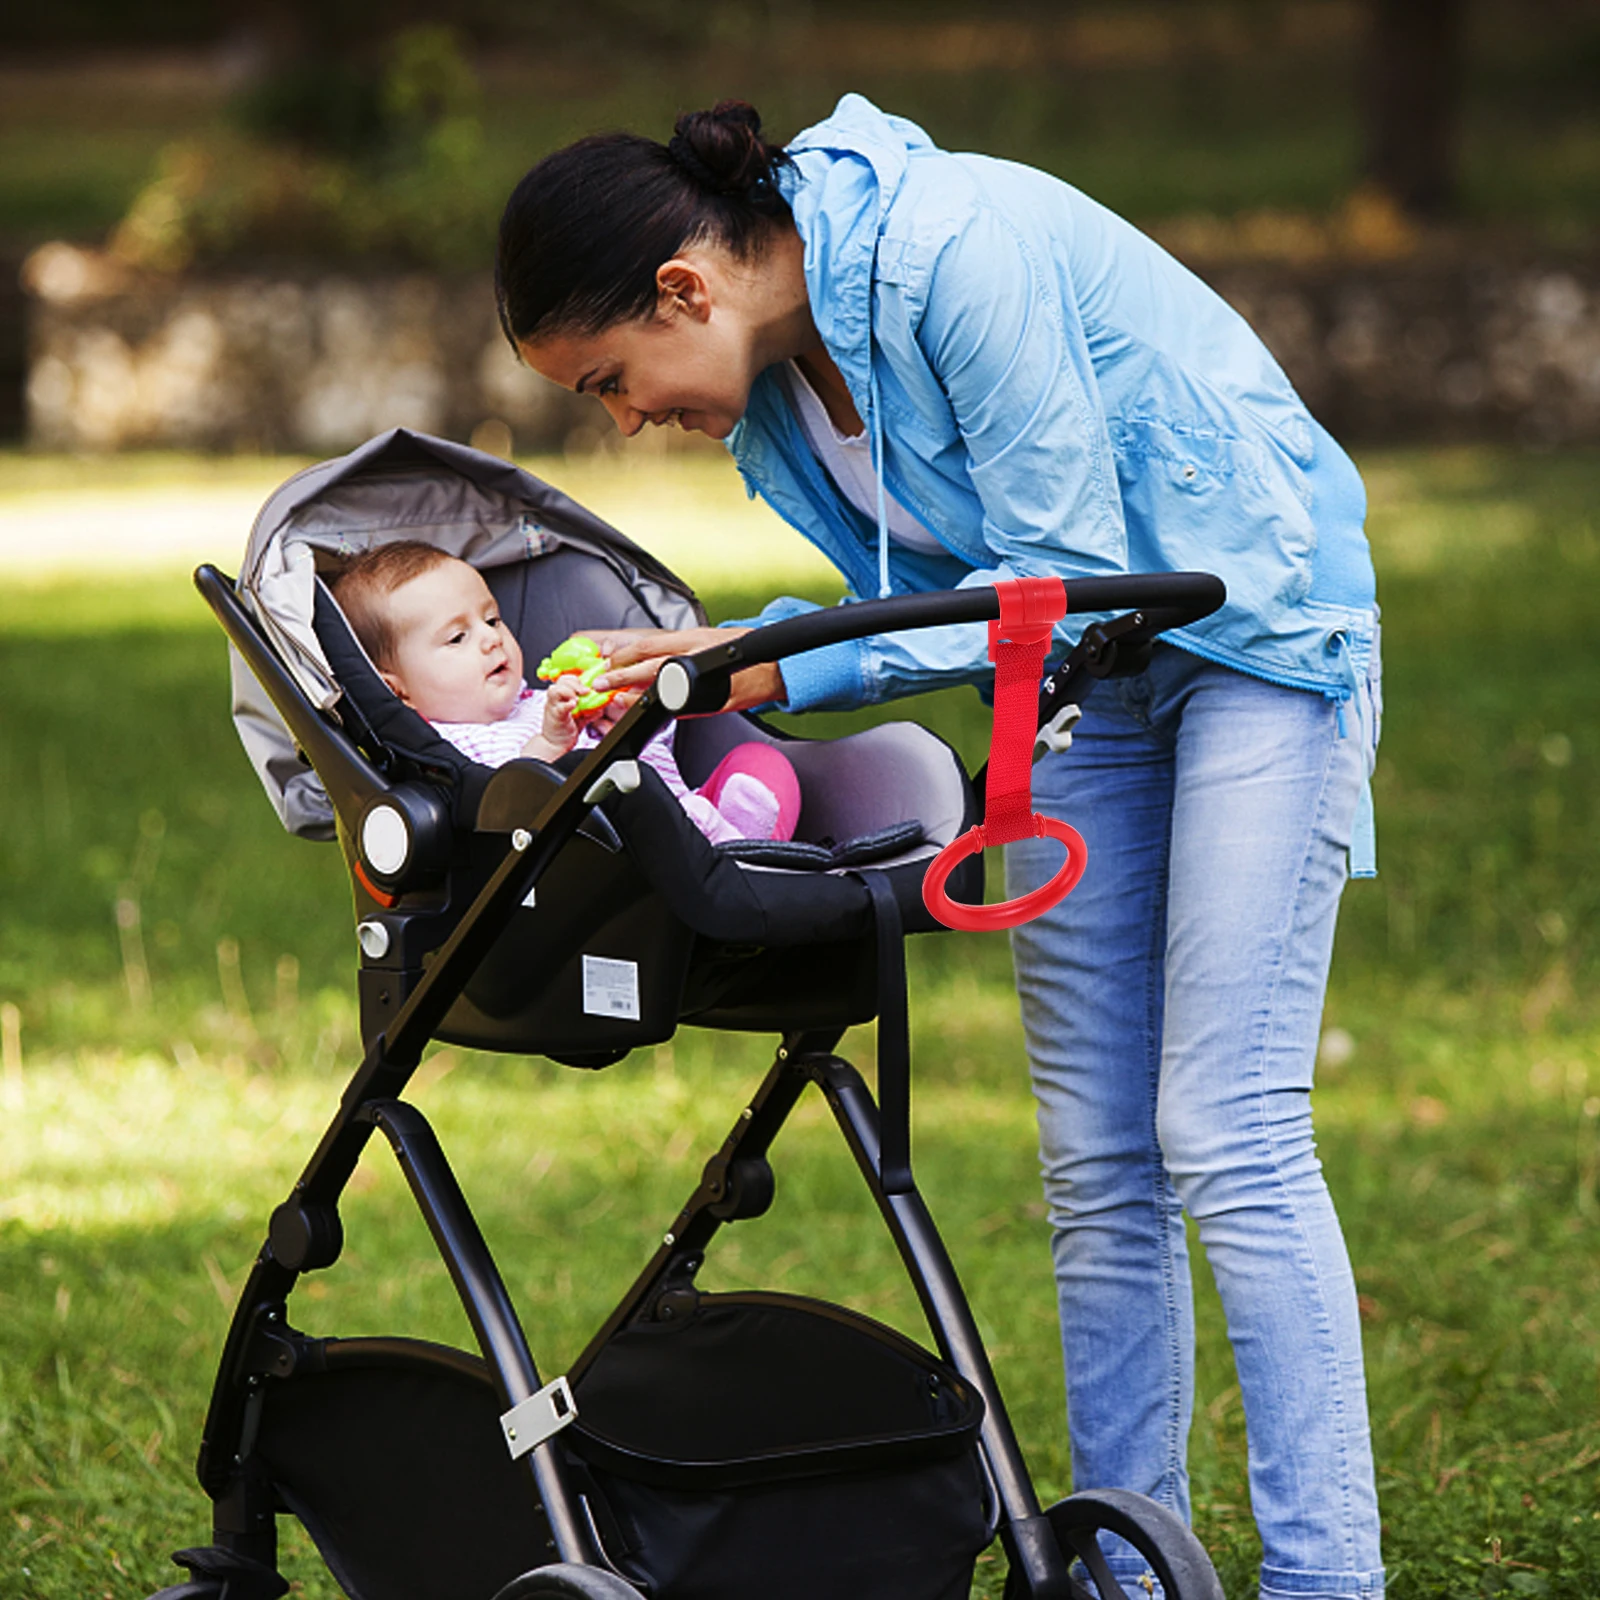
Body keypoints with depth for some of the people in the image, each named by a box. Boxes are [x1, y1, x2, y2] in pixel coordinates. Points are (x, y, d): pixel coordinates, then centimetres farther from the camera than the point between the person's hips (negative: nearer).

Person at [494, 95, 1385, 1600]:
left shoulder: (952, 252, -29)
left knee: (1227, 1139, -14)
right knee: (1098, 1164, 4)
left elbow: (1068, 577, -25)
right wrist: (708, 665, -8)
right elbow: (920, 585, 8)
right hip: (1083, 676, 8)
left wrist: (783, 671, -26)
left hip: (1254, 622, -8)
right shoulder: (772, 373, -2)